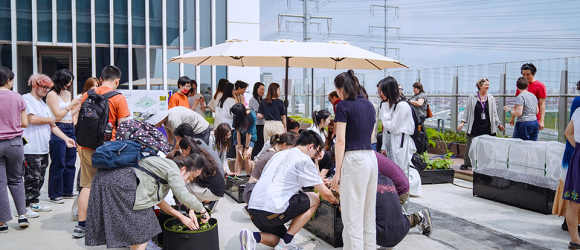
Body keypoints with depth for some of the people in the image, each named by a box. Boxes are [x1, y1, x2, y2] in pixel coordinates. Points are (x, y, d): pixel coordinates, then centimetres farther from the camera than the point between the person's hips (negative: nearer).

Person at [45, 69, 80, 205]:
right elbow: (58, 115, -12)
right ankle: (54, 194, 8)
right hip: (58, 130, -8)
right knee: (58, 164, -2)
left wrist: (80, 105, 9)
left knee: (70, 163, 11)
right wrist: (71, 104, -12)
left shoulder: (68, 93, 15)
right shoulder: (52, 94, -7)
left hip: (71, 129, 8)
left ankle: (67, 191, 22)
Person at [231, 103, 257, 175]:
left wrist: (246, 148, -19)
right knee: (238, 156, -8)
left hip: (250, 137, -3)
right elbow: (237, 130, -15)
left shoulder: (252, 116, -30)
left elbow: (249, 133, -24)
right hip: (239, 136, 3)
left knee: (246, 157, -13)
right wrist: (239, 146, -15)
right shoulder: (236, 115, -20)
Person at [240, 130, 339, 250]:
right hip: (273, 211, -8)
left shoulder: (279, 155, 22)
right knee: (314, 199, 11)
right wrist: (335, 201, 27)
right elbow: (325, 193, 5)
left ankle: (253, 236, -1)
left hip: (253, 209, 8)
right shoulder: (304, 160, -1)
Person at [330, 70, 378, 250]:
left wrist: (337, 172, -10)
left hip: (354, 160, -8)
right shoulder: (369, 105, 15)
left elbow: (341, 141, -12)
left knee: (352, 216, -2)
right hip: (371, 158, 8)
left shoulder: (344, 105, -7)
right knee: (369, 214, 15)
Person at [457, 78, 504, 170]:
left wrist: (498, 124, 12)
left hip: (487, 127, 1)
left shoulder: (491, 98, 9)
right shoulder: (472, 97, 3)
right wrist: (462, 122, -1)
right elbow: (467, 111, 6)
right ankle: (466, 163, 14)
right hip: (474, 127, -1)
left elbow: (494, 113, 15)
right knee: (470, 145, 1)